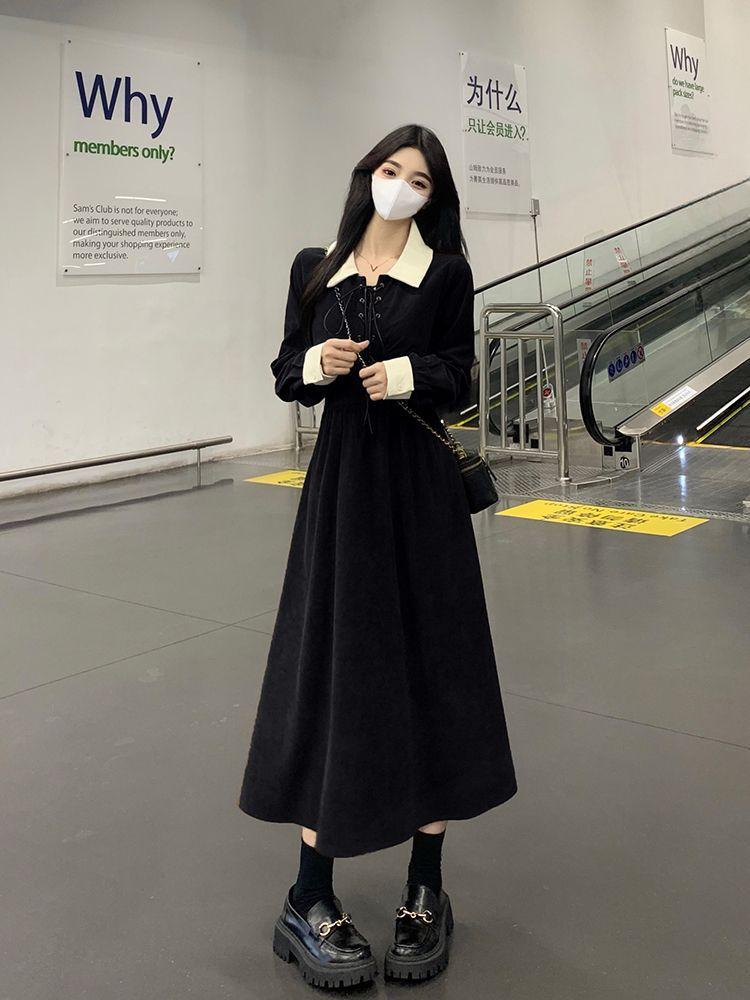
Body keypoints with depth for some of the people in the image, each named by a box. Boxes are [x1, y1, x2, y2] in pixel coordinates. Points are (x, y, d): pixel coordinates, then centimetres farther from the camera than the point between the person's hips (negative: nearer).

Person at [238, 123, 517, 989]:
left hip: (418, 484, -1)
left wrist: (407, 373, -15)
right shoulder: (313, 268, 8)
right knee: (330, 666, 0)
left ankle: (424, 892, 14)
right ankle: (310, 900, 8)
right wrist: (315, 364, -11)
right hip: (339, 480, 1)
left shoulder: (445, 272, 3)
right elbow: (286, 375, 10)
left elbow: (458, 375, 4)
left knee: (427, 664, 1)